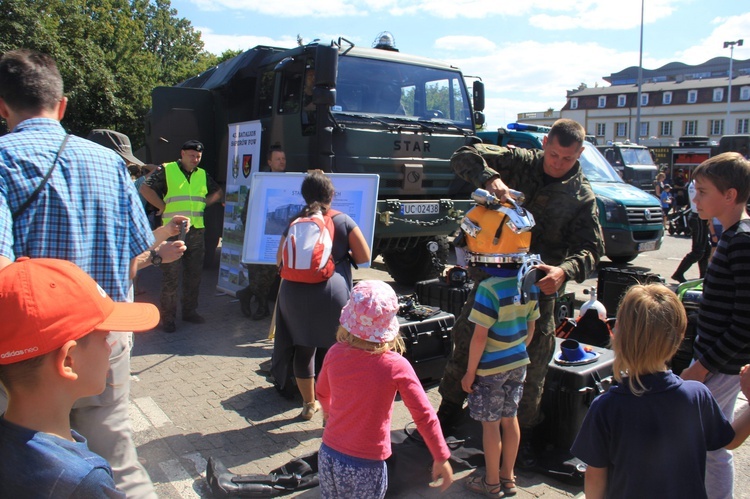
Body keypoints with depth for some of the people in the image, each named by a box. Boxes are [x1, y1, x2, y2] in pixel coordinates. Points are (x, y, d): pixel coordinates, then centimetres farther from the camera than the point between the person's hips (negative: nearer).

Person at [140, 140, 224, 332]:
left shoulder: (202, 175, 14)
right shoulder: (166, 170, -1)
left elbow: (218, 192, 24)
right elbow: (145, 189, -9)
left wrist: (202, 203, 9)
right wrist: (163, 207, -10)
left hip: (196, 231, 5)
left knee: (194, 274, 12)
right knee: (171, 276, -3)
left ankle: (189, 311, 25)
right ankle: (167, 318, 5)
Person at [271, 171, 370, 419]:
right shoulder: (343, 221, 0)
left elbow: (280, 260, 13)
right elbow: (364, 257, -1)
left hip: (295, 293, 3)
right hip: (332, 291, -2)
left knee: (303, 348, 16)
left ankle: (309, 404, 32)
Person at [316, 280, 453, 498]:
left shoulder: (335, 353, -8)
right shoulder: (396, 366, -18)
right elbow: (424, 416, -12)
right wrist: (441, 458, 1)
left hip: (328, 455, 4)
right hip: (366, 466, -3)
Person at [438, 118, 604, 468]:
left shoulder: (582, 197, -1)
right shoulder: (518, 162, -3)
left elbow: (592, 248, -3)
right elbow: (463, 157, -10)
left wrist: (565, 270, -24)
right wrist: (489, 178, -30)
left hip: (538, 285, 0)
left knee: (534, 360, 7)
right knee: (465, 338, 7)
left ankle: (524, 432, 28)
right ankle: (450, 407, 31)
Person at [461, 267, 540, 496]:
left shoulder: (489, 288, -24)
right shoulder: (530, 284, -1)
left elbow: (480, 336, -22)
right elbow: (530, 328, 8)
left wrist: (470, 372, -12)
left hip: (491, 367, -7)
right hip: (518, 363, 7)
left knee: (490, 423, 8)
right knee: (510, 418, 18)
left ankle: (492, 482, 22)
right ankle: (508, 477, 32)